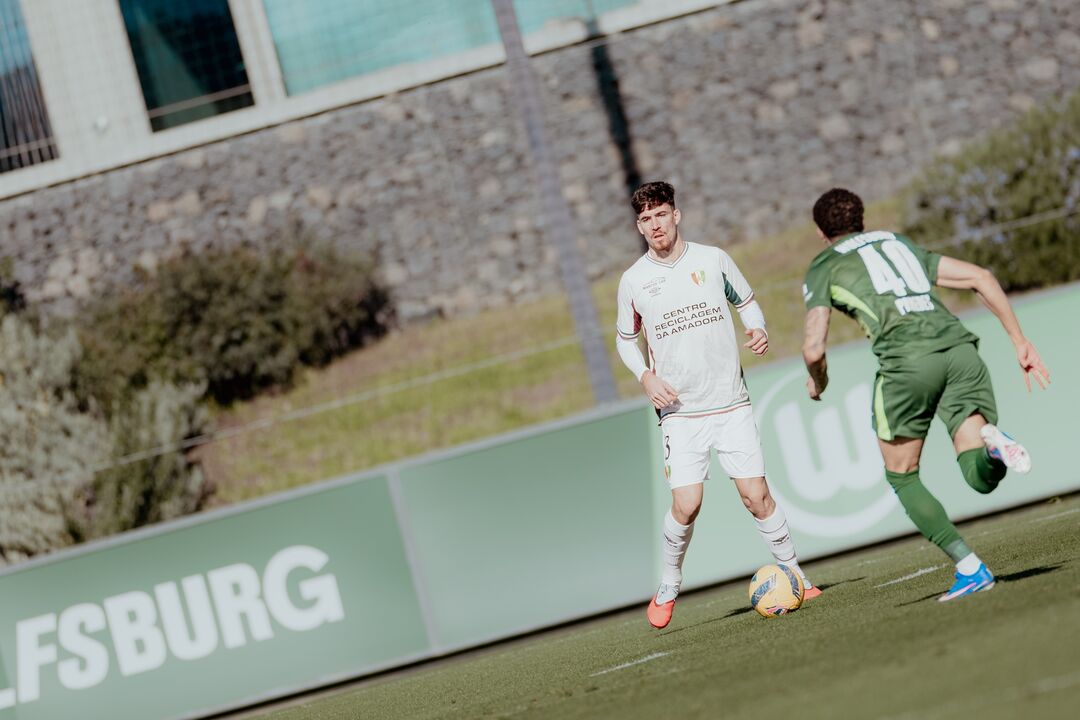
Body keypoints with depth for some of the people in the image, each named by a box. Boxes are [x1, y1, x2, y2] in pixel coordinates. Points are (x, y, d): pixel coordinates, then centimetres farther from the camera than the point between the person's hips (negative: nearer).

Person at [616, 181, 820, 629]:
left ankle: (794, 576, 11)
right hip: (679, 412, 0)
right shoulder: (633, 281, 1)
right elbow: (625, 339, 14)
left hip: (731, 405, 1)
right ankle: (668, 588, 11)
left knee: (756, 496, -4)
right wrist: (645, 376, -4)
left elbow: (747, 303, 15)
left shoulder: (712, 259, 1)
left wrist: (758, 330, -7)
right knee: (686, 505, -11)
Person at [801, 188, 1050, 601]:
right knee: (982, 478, 4)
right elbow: (981, 278, 23)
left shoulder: (824, 268, 18)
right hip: (959, 347, 4)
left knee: (902, 477, 15)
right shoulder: (900, 243, 32)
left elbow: (813, 348, 5)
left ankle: (970, 568, 2)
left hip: (907, 360, -4)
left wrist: (817, 381, 27)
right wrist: (1020, 342, 23)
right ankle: (991, 442, -31)